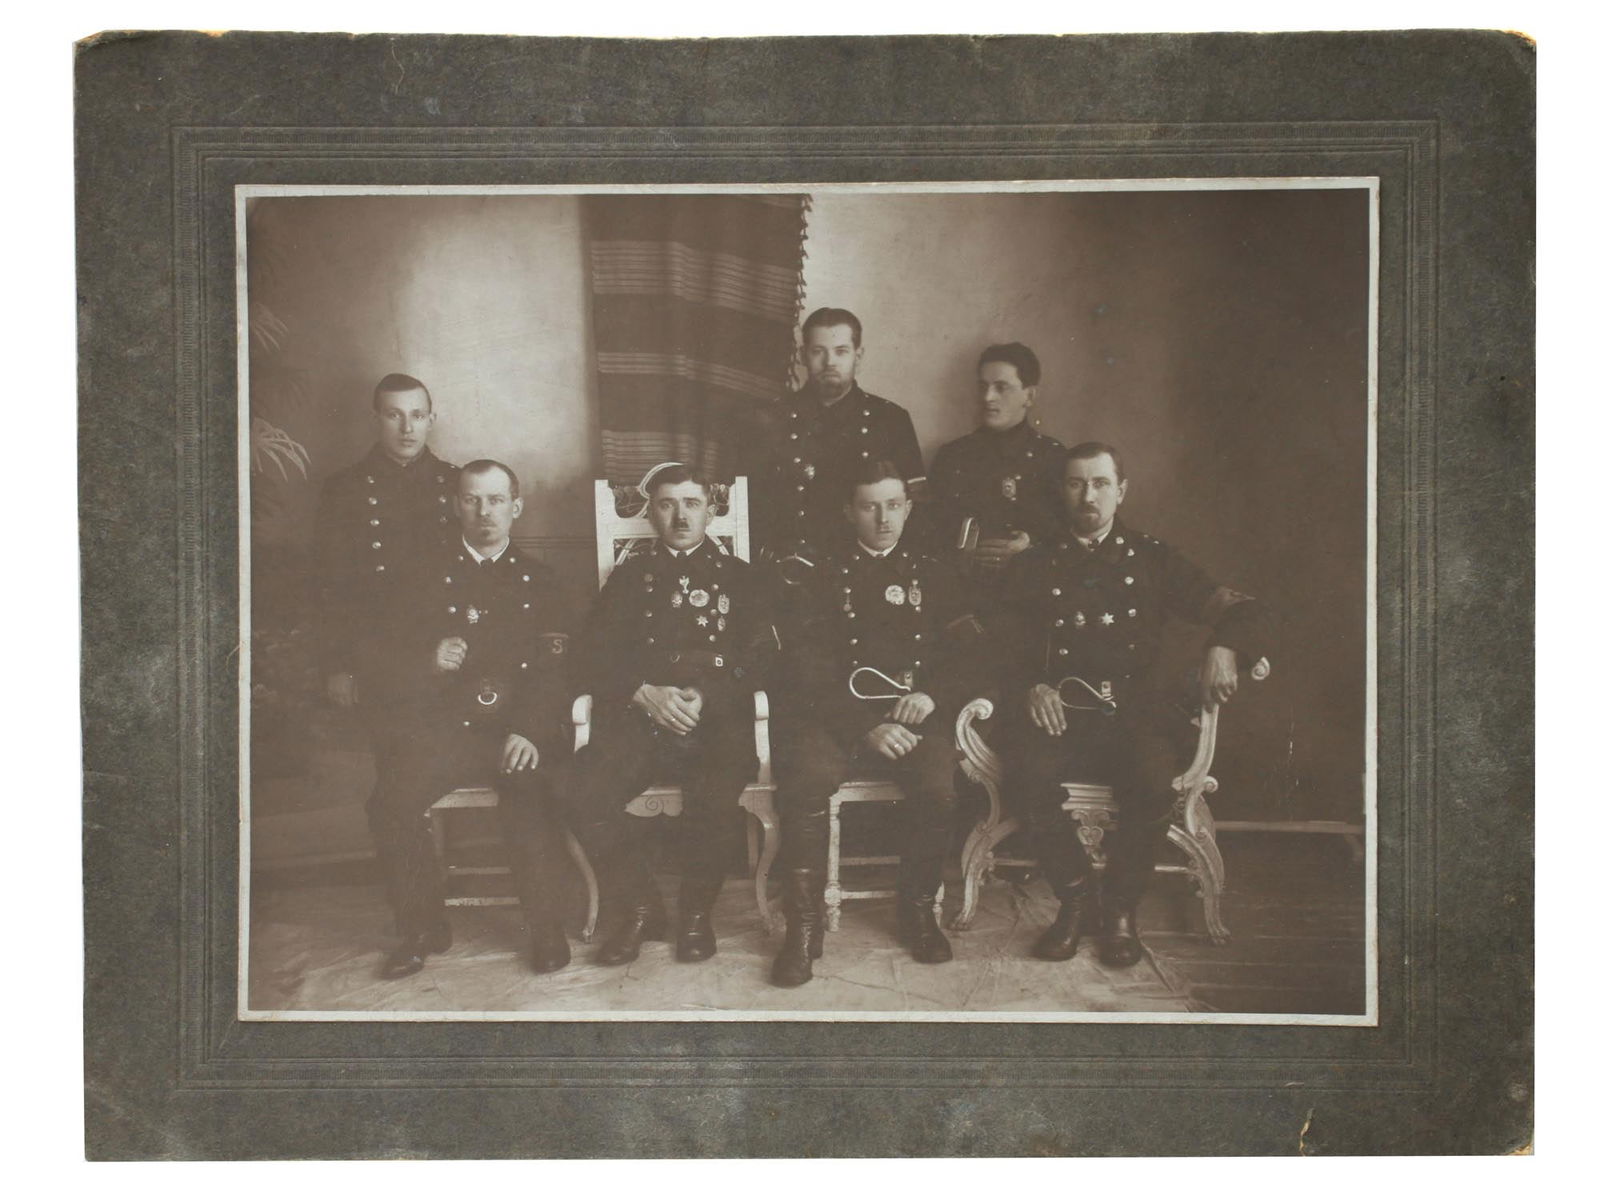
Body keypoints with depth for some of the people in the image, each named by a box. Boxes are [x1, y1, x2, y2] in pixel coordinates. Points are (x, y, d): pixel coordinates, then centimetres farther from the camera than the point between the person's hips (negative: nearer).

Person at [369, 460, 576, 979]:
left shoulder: (538, 581, 15)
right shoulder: (431, 573, 16)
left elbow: (557, 670, 4)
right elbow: (399, 650, 13)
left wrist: (531, 731, -13)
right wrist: (431, 657, -11)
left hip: (518, 729, -1)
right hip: (441, 726, 1)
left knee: (531, 799, -31)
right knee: (392, 801, -25)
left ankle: (546, 930, -14)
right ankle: (422, 930, -7)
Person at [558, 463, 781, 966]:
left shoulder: (738, 576, 21)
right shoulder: (629, 576, 23)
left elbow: (760, 657, 8)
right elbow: (596, 659, 11)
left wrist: (707, 698, -10)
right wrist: (644, 694, -9)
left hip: (716, 721, -1)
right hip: (638, 717, 2)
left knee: (715, 799, -34)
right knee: (583, 792, -28)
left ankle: (696, 910, -7)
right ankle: (638, 907, -7)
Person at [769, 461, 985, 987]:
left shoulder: (937, 576, 19)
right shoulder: (826, 578, 14)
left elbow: (968, 659, 13)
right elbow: (810, 672, 3)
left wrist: (933, 695, -10)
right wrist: (865, 728, -12)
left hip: (914, 714, 1)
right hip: (840, 716, -1)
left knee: (938, 786, -31)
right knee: (804, 780, -32)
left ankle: (918, 908, -7)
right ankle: (803, 924, -21)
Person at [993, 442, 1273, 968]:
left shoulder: (1152, 559, 14)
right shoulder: (1032, 566, 17)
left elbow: (1247, 612, 9)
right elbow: (1006, 647, 10)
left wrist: (1224, 647, -14)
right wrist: (1031, 685, -12)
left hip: (1133, 709, 0)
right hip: (1058, 709, 0)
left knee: (1156, 782, -33)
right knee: (1029, 776, -33)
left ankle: (1121, 908, -8)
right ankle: (1072, 897, -8)